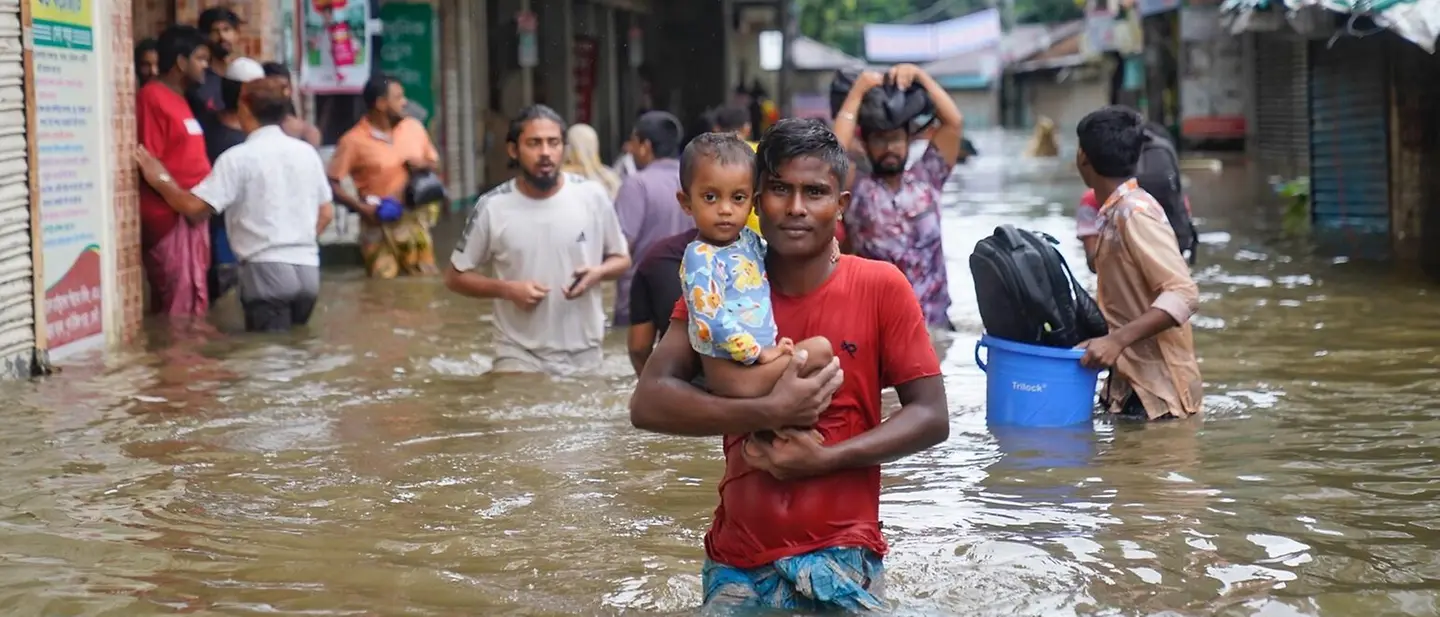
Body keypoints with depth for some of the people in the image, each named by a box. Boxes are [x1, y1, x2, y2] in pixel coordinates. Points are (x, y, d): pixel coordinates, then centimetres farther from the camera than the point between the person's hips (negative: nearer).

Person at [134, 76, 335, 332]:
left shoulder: (239, 158, -7)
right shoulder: (307, 152, 10)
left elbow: (195, 206, -12)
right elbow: (326, 214, 16)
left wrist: (161, 181, 4)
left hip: (267, 269, -6)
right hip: (308, 269, 6)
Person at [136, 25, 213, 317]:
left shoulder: (179, 98, 18)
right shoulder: (152, 97, -11)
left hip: (192, 214, 10)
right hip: (169, 216, -10)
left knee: (195, 298, 11)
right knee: (180, 303, -9)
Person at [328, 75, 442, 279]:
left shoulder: (414, 128, 6)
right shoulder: (354, 140, -10)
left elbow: (434, 162, 20)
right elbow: (331, 183, -9)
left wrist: (423, 165, -4)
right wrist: (360, 207, -20)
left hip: (415, 221, 5)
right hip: (379, 226, -4)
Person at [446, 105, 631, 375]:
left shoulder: (593, 196, -3)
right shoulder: (492, 208, -5)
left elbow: (622, 259, 10)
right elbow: (456, 276, 3)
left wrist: (598, 272, -13)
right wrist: (506, 289, -14)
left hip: (585, 355, 1)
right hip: (519, 357, -1)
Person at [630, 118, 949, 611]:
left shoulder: (880, 288, -5)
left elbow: (931, 417, -6)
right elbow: (648, 402, -11)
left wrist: (825, 459, -18)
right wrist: (768, 413, -22)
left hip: (842, 558, -2)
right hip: (737, 562, 2)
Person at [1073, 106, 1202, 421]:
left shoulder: (1134, 214, -17)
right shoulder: (1116, 212, 12)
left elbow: (1183, 295, -24)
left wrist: (1117, 341, -29)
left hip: (1157, 388, -9)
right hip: (1131, 380, 9)